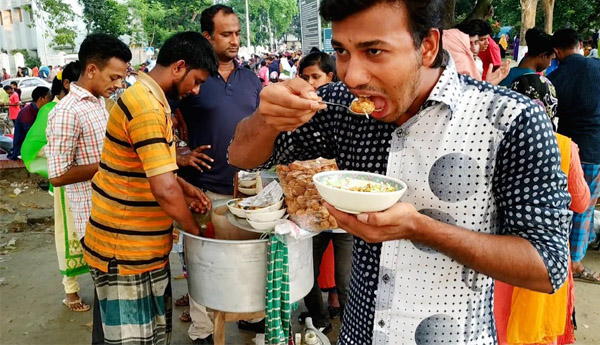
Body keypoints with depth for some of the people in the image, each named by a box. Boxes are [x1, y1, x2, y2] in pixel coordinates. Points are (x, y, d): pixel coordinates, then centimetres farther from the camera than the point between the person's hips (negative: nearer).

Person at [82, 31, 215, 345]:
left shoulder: (146, 96, 11)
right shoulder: (148, 108, -23)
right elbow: (165, 191, -27)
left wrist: (184, 187, 6)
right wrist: (196, 231, -11)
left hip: (142, 245, 10)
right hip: (126, 251, -10)